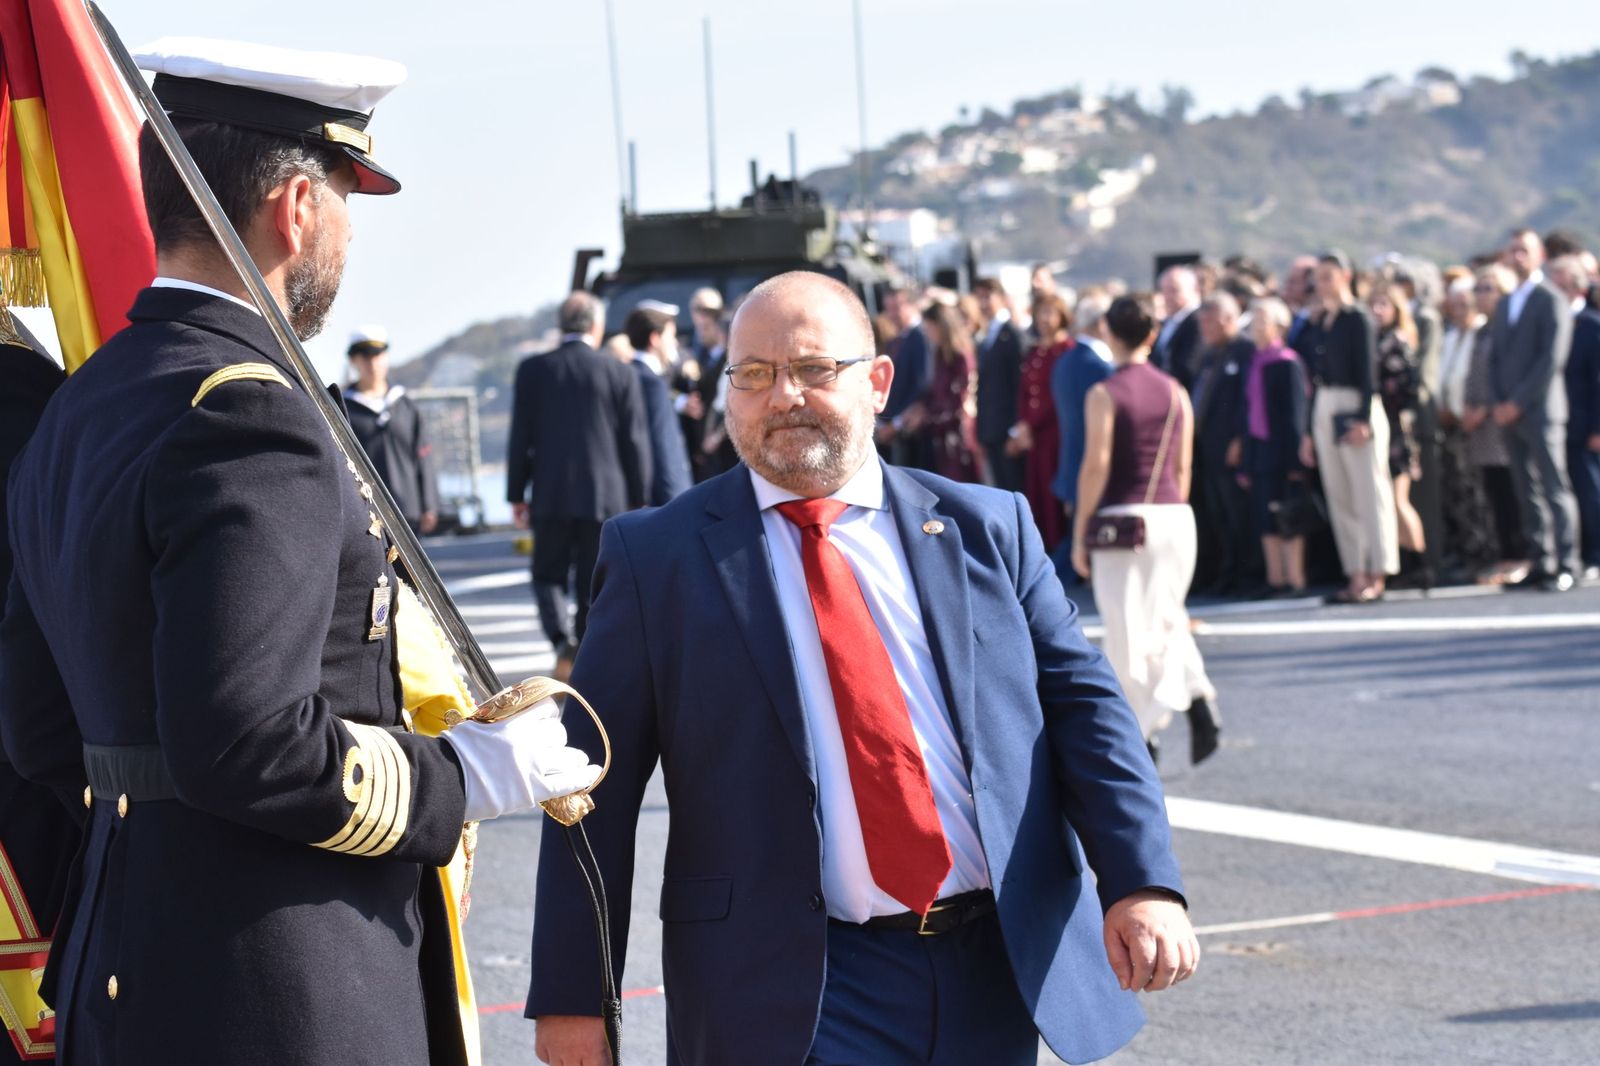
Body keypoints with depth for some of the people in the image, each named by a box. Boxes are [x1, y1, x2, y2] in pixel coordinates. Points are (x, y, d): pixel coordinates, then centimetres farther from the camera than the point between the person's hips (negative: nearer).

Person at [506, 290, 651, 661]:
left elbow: (520, 437, 0)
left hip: (551, 495, 0)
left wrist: (516, 494, 8)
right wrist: (638, 501, 8)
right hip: (605, 497, 0)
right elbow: (636, 443, -1)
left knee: (548, 575, 11)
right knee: (593, 586, 9)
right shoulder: (621, 374, -3)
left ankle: (563, 639, -14)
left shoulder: (533, 370, -2)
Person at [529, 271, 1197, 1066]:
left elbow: (1081, 703, 4)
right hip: (797, 996, -3)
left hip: (1001, 969, 3)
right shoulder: (659, 557, 1)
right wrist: (572, 995, -3)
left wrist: (1141, 883, -10)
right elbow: (595, 787, 0)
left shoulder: (986, 529, 8)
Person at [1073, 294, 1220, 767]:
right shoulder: (1176, 393, 7)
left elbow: (1096, 466, -11)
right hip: (1174, 515, 4)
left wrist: (1080, 534, -5)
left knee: (1129, 627, 3)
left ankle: (1143, 732, 5)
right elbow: (1183, 467, 9)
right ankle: (1197, 697, -5)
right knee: (1166, 617, 17)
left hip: (1123, 519, -4)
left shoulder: (1104, 394, -7)